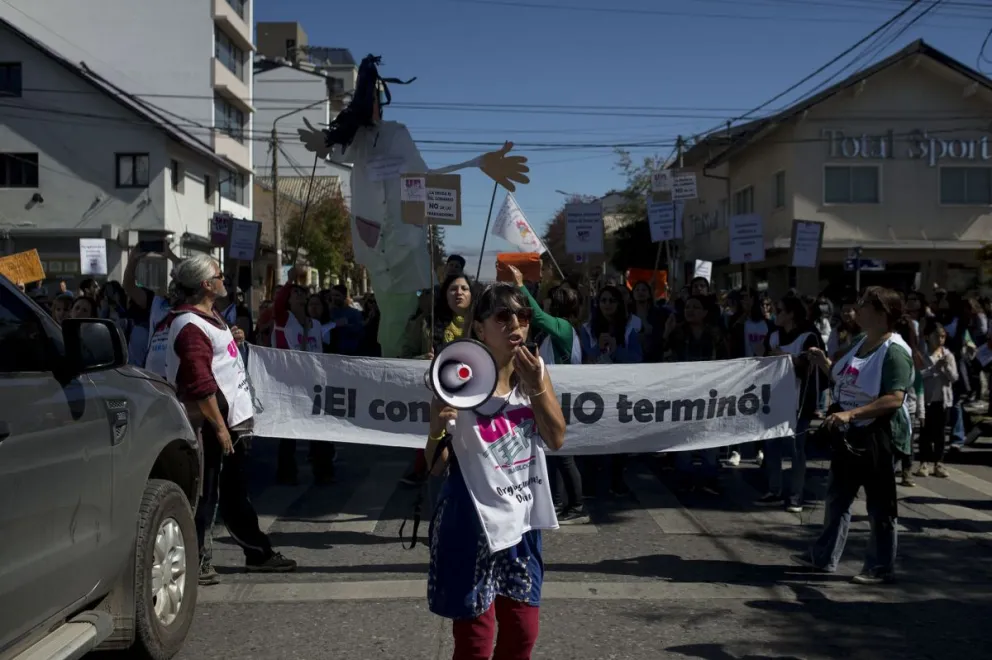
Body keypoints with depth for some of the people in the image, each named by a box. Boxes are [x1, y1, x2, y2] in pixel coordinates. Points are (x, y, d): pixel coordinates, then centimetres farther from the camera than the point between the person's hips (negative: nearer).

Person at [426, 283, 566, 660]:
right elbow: (436, 465, -9)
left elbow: (556, 439, -3)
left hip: (521, 520, 5)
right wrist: (437, 428, -29)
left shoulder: (534, 372, 1)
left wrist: (537, 386, -16)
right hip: (472, 523, -5)